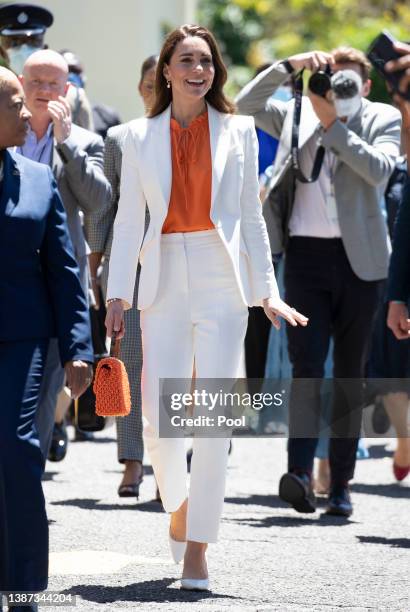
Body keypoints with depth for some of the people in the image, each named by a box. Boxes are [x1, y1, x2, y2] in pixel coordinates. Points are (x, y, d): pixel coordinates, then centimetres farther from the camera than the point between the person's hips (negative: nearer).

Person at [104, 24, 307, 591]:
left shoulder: (238, 130, 8)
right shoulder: (141, 135, 9)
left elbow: (252, 217, 9)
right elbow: (129, 220, 7)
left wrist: (267, 290, 4)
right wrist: (118, 294, 1)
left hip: (222, 279, -1)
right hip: (165, 279, 1)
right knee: (159, 414, -4)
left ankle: (197, 548, -1)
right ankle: (176, 503, 27)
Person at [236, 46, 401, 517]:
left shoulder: (383, 120, 5)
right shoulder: (296, 114, 11)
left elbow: (378, 169, -11)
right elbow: (245, 104, 4)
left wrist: (334, 123, -12)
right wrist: (292, 66, -3)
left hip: (357, 258, 0)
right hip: (306, 252, 0)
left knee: (349, 375, 4)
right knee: (306, 365, -11)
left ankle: (340, 482, 8)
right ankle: (300, 470, -21)